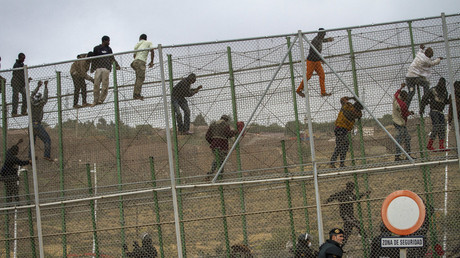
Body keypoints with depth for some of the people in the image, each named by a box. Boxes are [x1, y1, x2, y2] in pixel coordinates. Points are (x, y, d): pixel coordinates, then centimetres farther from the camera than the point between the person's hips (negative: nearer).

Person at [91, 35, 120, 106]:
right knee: (96, 84, -10)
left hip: (106, 68, 2)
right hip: (98, 68, -2)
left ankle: (101, 99, -7)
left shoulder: (109, 49, 21)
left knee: (105, 84, -10)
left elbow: (112, 58, 22)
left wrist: (116, 65, 9)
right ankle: (95, 100, -7)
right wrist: (92, 68, 8)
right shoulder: (96, 48, 14)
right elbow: (93, 59, 14)